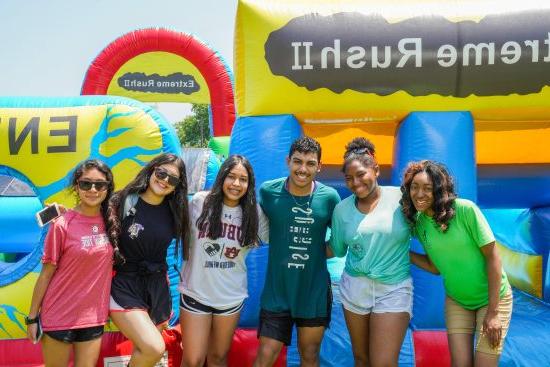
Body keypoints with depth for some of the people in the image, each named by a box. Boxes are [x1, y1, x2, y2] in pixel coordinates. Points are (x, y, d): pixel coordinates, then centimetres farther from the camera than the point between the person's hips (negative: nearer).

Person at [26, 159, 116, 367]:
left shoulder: (109, 221, 0)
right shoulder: (62, 225, -13)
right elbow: (46, 273, -8)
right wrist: (32, 317, -5)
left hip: (94, 317, 4)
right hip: (60, 316, -4)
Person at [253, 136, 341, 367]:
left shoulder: (329, 197, -9)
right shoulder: (268, 192, -9)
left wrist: (314, 253, -6)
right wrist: (284, 250, -3)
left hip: (315, 291, 1)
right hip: (277, 290, -1)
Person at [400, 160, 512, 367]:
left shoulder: (465, 210, -23)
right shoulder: (419, 222, -7)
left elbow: (492, 256, -18)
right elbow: (436, 267, 2)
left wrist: (493, 312, -17)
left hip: (492, 298, -4)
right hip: (456, 301, 4)